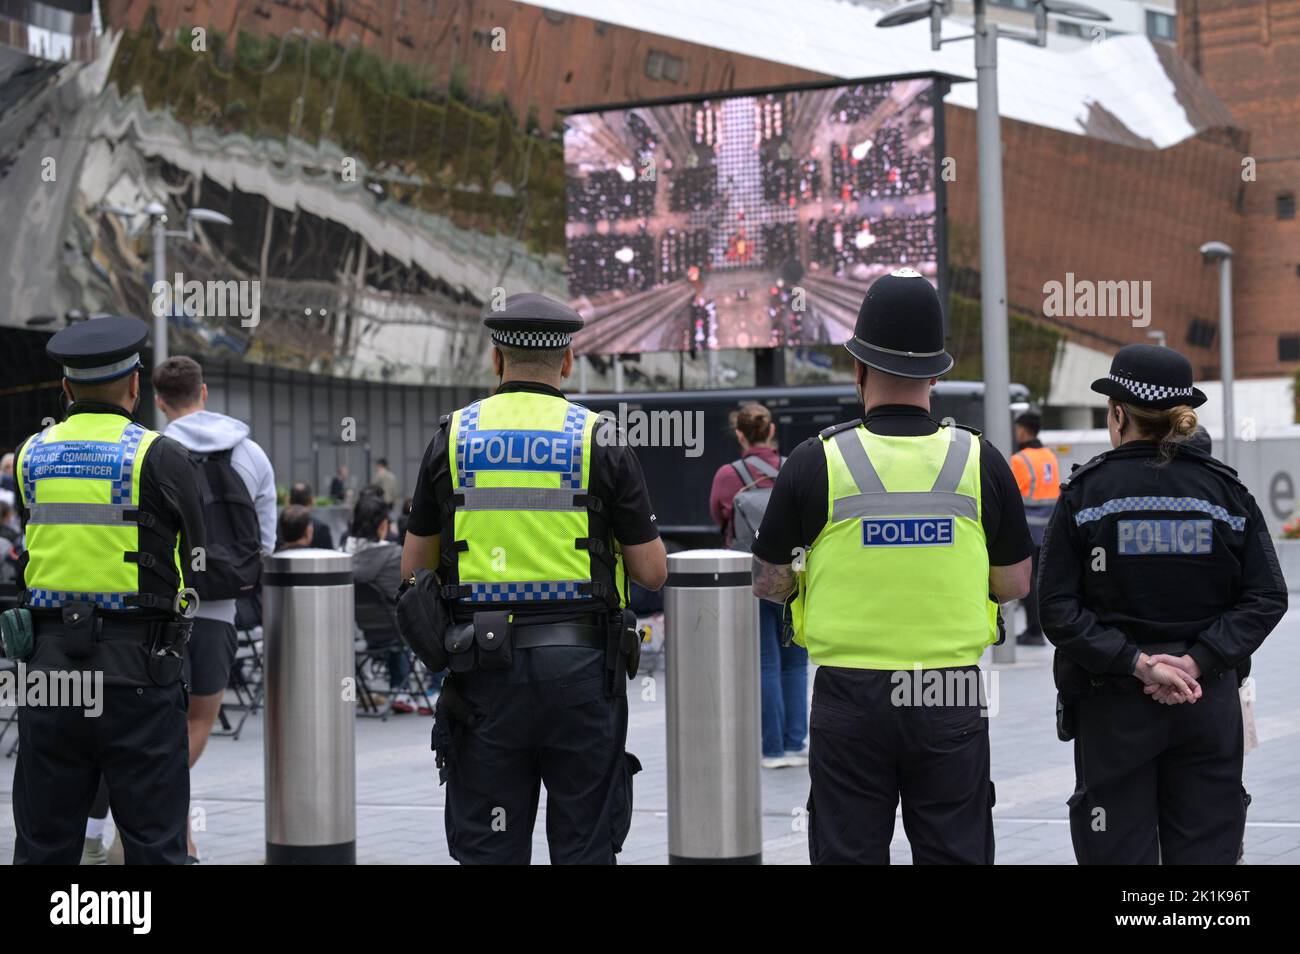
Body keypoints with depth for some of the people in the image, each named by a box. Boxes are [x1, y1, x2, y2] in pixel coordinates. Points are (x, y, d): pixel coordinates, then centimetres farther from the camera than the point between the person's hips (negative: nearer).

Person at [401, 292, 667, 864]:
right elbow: (652, 572, -1)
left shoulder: (452, 438, 3)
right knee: (585, 847, 6)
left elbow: (414, 566, 9)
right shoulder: (599, 440, -2)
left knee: (488, 849, 7)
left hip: (484, 669, 1)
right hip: (580, 666, -1)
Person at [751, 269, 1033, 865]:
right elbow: (1015, 584, 5)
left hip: (849, 699, -1)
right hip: (952, 702, 1)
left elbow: (766, 582, 1)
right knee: (955, 854, 9)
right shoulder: (980, 462, -2)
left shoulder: (817, 462, -6)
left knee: (849, 853, 7)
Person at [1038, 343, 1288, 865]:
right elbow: (1266, 597, -4)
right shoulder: (1225, 490, 2)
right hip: (1209, 704, 2)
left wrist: (1135, 663, -13)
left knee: (1119, 852, 4)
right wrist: (1198, 661, -10)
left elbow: (1058, 608, -11)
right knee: (1205, 850, 7)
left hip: (1113, 707, -2)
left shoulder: (1084, 493, -4)